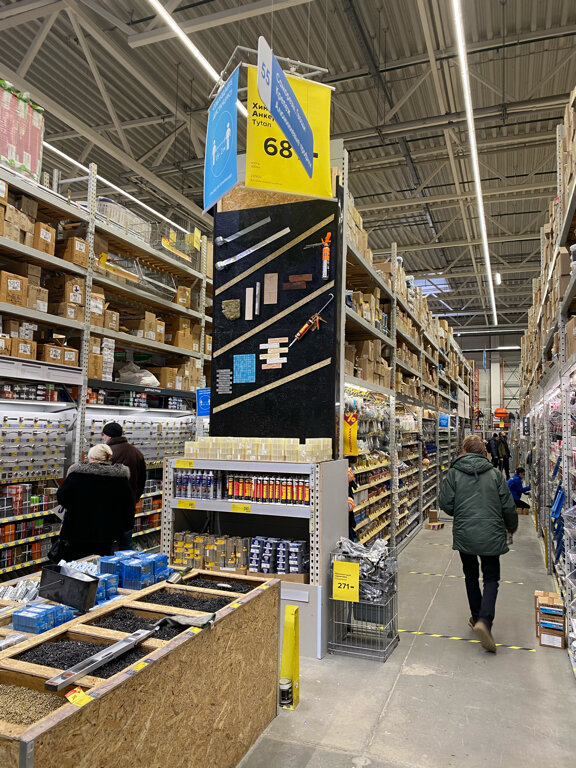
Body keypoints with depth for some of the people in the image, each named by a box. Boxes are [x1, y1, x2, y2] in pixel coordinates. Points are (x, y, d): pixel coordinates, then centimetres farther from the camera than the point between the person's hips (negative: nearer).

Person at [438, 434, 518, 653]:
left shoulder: (454, 473, -4)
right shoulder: (495, 473, -1)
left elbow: (445, 504, -6)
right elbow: (508, 506, 1)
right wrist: (511, 527, 21)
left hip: (464, 534, 1)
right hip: (491, 535, 0)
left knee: (471, 576, 20)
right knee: (491, 578, 10)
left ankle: (477, 617, 29)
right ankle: (485, 621, -9)